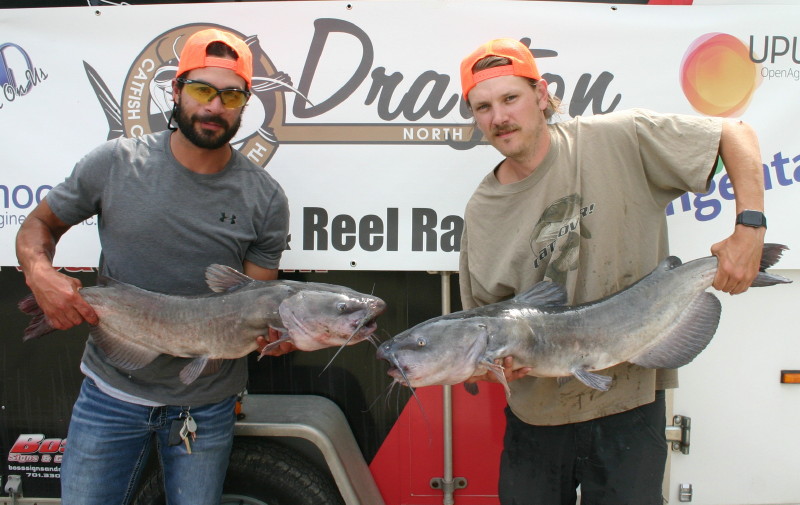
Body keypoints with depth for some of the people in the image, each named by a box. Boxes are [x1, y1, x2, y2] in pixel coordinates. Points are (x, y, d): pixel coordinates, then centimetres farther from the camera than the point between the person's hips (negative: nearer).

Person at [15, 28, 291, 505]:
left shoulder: (265, 198, -8)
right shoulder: (115, 163, -8)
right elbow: (40, 223, 6)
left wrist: (270, 334, -27)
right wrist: (39, 273, -16)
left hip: (206, 405, 0)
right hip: (111, 390, 0)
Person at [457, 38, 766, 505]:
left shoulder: (619, 139, -10)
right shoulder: (482, 211, -2)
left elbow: (736, 135, -3)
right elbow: (484, 313, 5)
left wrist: (750, 228, -14)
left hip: (629, 402, -2)